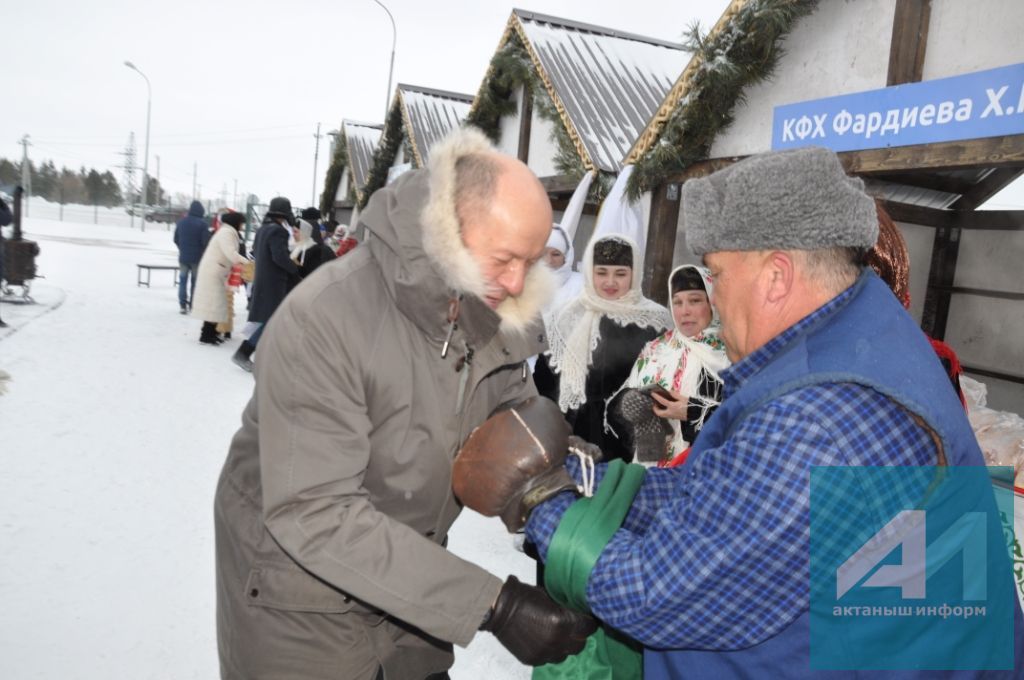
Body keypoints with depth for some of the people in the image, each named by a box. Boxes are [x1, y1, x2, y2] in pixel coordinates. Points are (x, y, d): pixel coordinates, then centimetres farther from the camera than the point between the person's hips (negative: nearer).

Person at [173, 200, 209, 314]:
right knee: (196, 282, 6)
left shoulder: (181, 222, 3)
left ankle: (183, 305, 5)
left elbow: (176, 239, 10)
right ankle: (193, 306, 7)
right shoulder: (202, 224, -13)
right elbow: (206, 242, -15)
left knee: (183, 281, 10)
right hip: (197, 258, -4)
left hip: (183, 257, 4)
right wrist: (203, 253, 5)